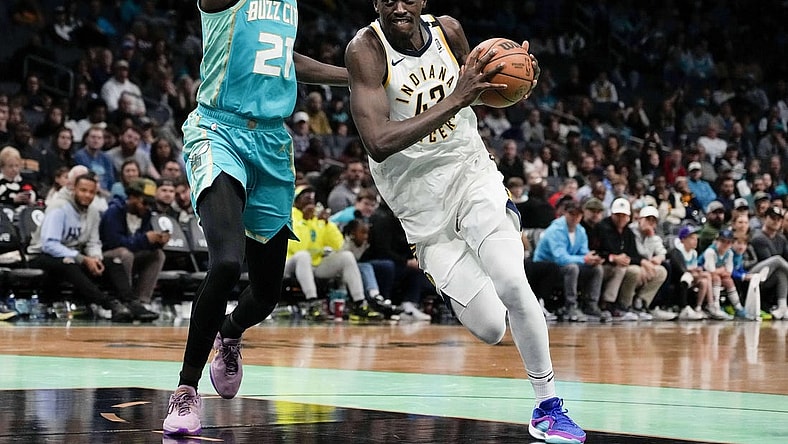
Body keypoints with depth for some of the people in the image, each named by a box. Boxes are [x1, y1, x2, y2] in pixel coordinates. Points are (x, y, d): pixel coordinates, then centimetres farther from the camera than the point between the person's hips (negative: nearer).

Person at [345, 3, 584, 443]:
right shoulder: (367, 49, -18)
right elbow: (378, 143, -30)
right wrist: (456, 99, -34)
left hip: (470, 170, 2)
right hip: (420, 197, -2)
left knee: (511, 283, -22)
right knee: (491, 329, -4)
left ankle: (549, 406, -7)